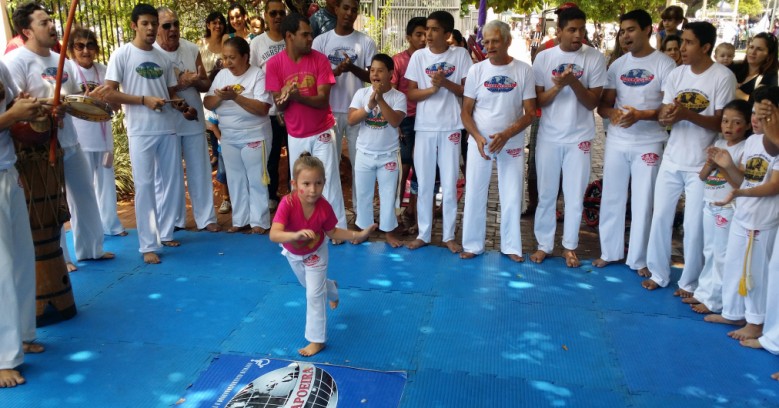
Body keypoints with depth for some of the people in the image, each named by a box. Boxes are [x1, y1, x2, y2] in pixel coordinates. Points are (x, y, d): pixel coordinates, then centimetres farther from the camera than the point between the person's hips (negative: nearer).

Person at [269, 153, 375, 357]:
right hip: (293, 254, 2)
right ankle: (331, 289, 61)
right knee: (309, 285, 27)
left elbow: (332, 232, -13)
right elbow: (274, 234, -49)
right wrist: (297, 234, -67)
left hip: (315, 254, -2)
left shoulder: (324, 207, -32)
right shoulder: (287, 203, -40)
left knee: (314, 295, -1)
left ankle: (317, 340, 15)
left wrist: (358, 235, -20)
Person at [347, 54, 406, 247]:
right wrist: (369, 105, -24)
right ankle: (363, 228, 29)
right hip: (364, 154, 2)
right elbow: (351, 120, -11)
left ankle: (388, 231, 23)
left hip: (388, 155, -2)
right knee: (363, 193, 12)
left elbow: (395, 121, -21)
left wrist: (381, 100, -27)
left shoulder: (398, 96, -8)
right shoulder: (361, 93, -3)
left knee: (388, 194, 8)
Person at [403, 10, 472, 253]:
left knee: (449, 184, 4)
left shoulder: (460, 54, -1)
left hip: (450, 128, -1)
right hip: (424, 128, 1)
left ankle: (449, 236, 16)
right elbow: (411, 94, 1)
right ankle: (423, 234, 18)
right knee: (424, 184, 7)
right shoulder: (419, 56, 2)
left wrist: (445, 82, -16)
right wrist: (432, 89, -16)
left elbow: (467, 91, -1)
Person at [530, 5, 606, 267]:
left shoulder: (595, 58, -5)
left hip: (579, 138, -1)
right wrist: (558, 86, -19)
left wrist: (573, 82, -22)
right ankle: (544, 244, 23)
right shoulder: (543, 58, -2)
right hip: (548, 137, 1)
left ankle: (569, 246, 23)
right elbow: (538, 101, -1)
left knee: (575, 196, 7)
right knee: (546, 194, 9)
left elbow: (592, 102, -6)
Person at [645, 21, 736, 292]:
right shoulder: (676, 74, 4)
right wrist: (668, 115, -22)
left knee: (694, 226, 2)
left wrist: (687, 114, -28)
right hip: (671, 160, 5)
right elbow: (663, 116, 2)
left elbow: (722, 122, -12)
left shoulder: (723, 77, -10)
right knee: (660, 218, 11)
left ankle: (690, 282, 20)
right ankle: (659, 273, 27)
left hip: (702, 164, -5)